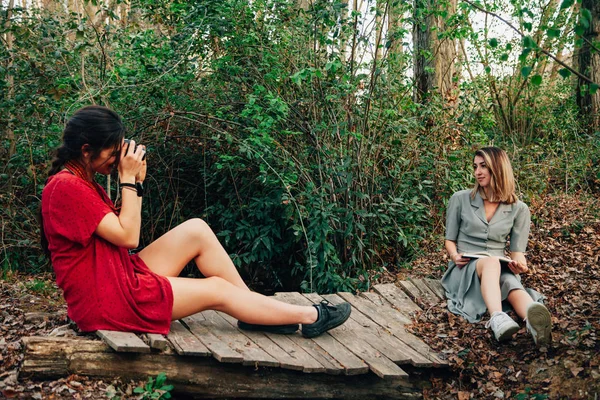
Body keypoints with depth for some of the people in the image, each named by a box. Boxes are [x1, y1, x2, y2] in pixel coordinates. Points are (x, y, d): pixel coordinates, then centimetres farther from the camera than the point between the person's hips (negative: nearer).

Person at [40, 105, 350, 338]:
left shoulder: (82, 182, 11)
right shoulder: (67, 186, -20)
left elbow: (122, 229, 12)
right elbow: (127, 237, -20)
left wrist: (136, 182, 2)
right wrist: (128, 179, -14)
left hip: (120, 276, 9)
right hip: (106, 299, -9)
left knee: (196, 230, 1)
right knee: (217, 290, -7)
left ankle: (255, 314, 4)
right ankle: (310, 317, 5)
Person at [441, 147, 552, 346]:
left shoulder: (519, 209, 5)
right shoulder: (460, 199, 3)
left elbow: (517, 251, 6)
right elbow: (450, 240, 8)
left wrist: (520, 263, -18)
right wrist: (454, 256, -14)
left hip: (499, 269, 2)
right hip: (465, 270, -2)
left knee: (512, 284, -37)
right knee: (491, 262, -39)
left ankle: (536, 322, -70)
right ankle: (498, 320, -67)